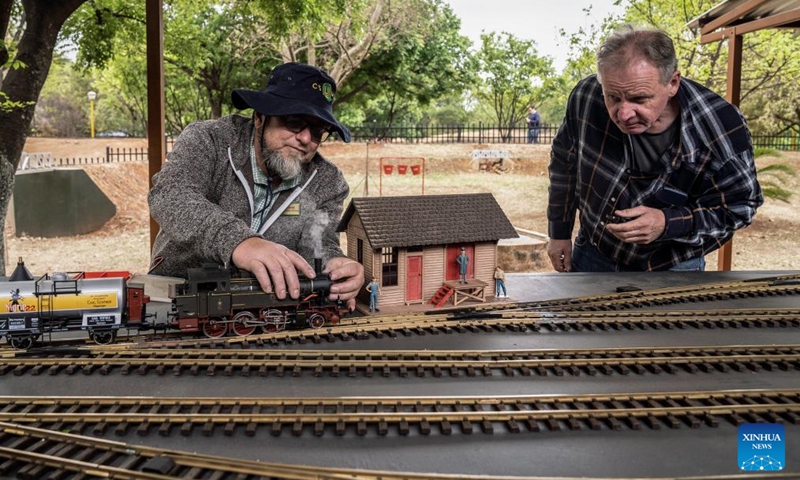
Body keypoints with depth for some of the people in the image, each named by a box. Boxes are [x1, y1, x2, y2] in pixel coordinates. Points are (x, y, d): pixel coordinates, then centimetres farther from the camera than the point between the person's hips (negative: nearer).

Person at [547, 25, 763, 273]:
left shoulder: (720, 129, -27)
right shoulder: (586, 97, -21)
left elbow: (738, 207, -13)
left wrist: (668, 224, -31)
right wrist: (559, 232, 5)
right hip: (592, 254, 2)